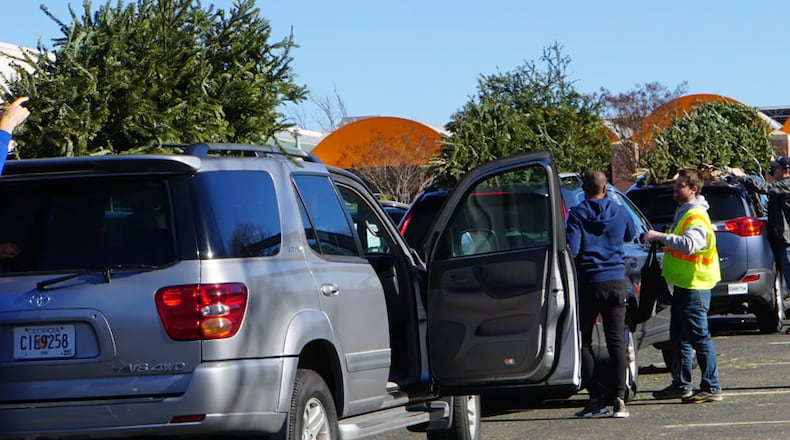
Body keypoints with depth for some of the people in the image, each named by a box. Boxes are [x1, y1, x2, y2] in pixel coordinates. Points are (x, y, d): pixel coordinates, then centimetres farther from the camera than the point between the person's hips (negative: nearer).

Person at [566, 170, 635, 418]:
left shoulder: (577, 215, -6)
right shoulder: (619, 212, 4)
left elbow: (572, 249, -14)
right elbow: (631, 235, 23)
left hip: (588, 283, -2)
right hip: (616, 283, 3)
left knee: (584, 341, 8)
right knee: (616, 342, 2)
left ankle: (596, 398, 3)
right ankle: (620, 399, -7)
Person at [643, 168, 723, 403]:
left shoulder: (697, 216, -16)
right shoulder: (683, 212, 17)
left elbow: (689, 244, -34)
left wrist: (661, 236, -33)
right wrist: (661, 238, 13)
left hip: (694, 287, -11)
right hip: (683, 285, 11)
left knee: (699, 337, -9)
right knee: (679, 337, 16)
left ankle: (711, 388, -6)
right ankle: (681, 384, 24)